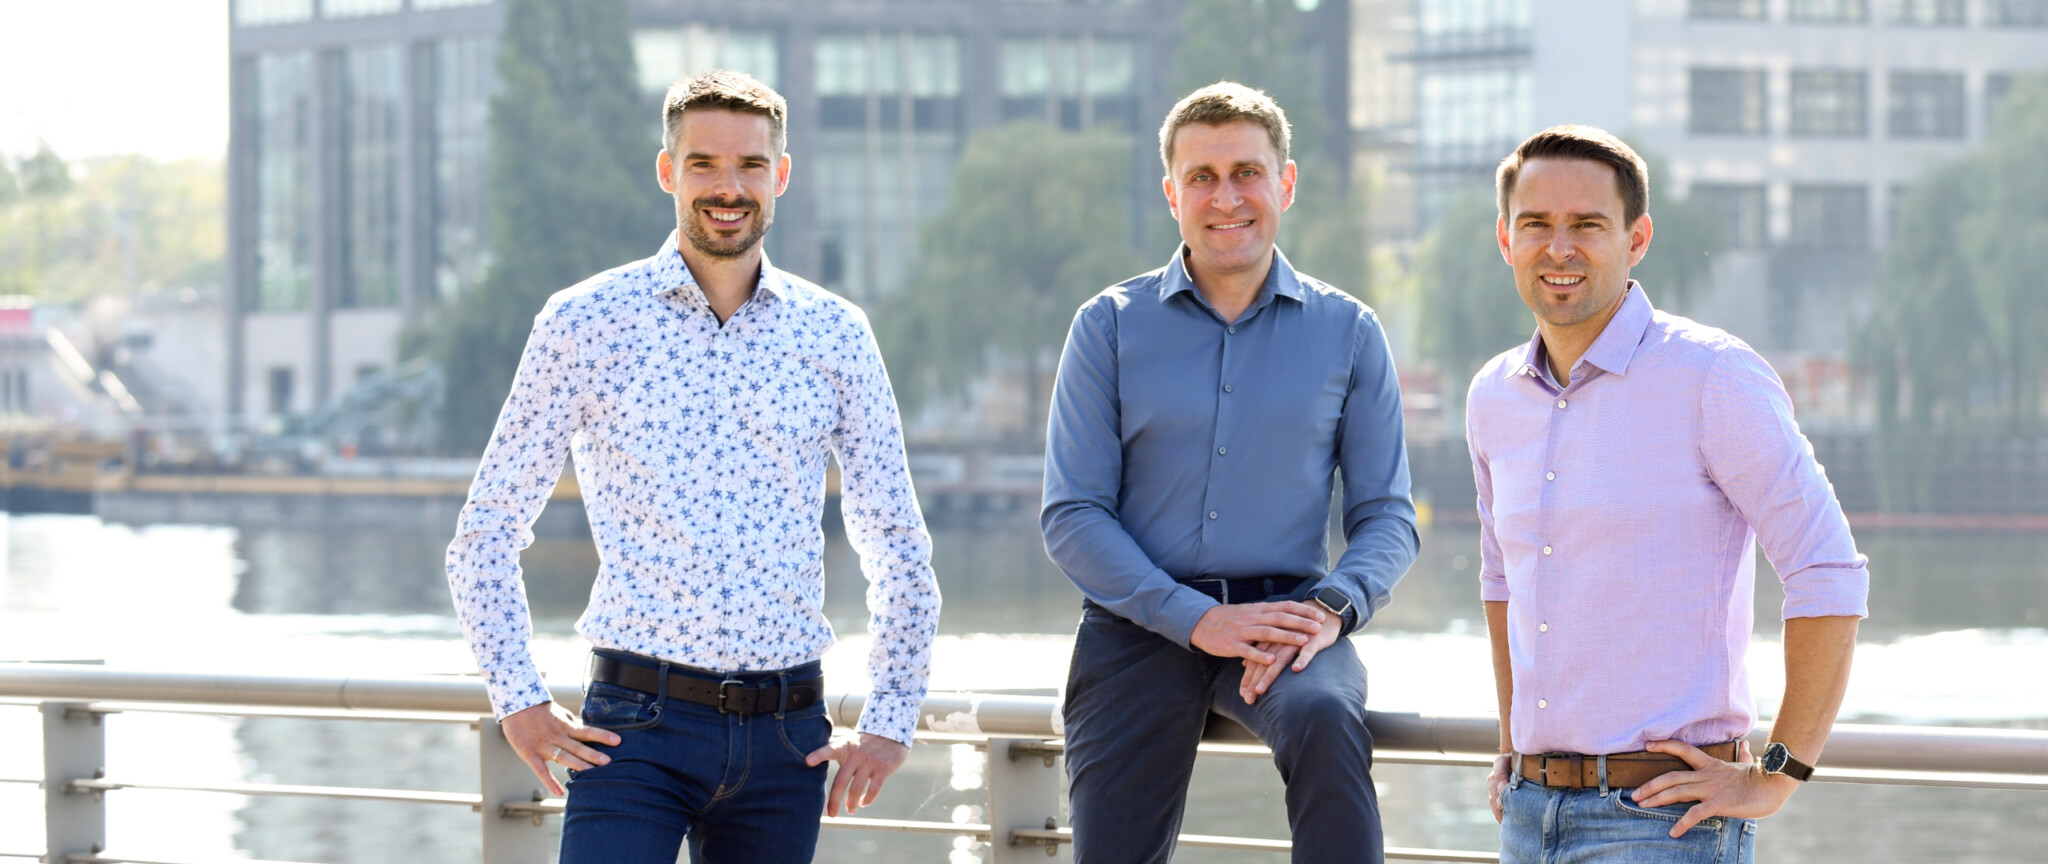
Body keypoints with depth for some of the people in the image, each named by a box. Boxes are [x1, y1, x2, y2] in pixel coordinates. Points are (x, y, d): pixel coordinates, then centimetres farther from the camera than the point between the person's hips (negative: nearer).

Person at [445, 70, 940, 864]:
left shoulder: (836, 336, 8)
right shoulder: (585, 323, 1)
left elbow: (899, 551, 15)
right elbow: (486, 535, 6)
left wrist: (889, 722, 8)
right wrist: (517, 701, -2)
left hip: (785, 738, 3)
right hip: (638, 723, -3)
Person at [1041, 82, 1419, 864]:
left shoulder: (1346, 332, 7)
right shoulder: (1110, 327, 5)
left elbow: (1386, 513, 7)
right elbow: (1072, 517, -1)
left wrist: (1332, 608, -15)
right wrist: (1195, 618, -14)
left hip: (1283, 613, -1)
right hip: (1139, 624, 1)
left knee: (1326, 719, -34)